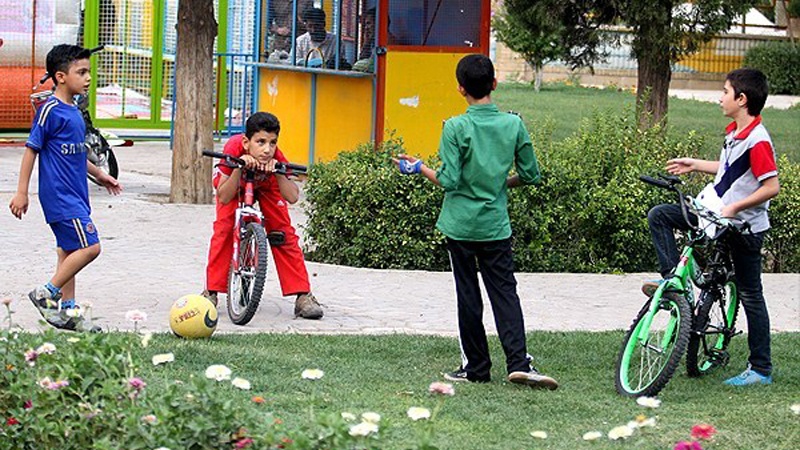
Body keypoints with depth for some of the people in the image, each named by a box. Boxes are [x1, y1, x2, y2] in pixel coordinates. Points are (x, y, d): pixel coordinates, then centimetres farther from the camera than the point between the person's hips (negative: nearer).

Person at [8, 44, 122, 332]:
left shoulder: (73, 111, 13)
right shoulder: (50, 110, -14)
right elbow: (32, 149, -13)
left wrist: (99, 175, 31)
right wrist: (22, 192, -13)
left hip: (74, 195, 9)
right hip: (60, 195, -9)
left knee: (69, 249, 12)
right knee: (89, 246, -13)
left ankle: (67, 310, 18)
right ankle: (46, 294, -4)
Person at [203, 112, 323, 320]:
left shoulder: (276, 158, -35)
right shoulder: (234, 148, -39)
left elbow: (292, 197, -40)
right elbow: (224, 198, -39)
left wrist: (277, 172, -53)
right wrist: (239, 167, -53)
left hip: (266, 186, 1)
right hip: (235, 184, -1)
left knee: (284, 233, -12)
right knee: (223, 229, -21)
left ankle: (303, 296, -7)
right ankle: (211, 292, -10)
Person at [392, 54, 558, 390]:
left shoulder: (455, 128, -12)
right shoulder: (514, 125, -2)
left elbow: (449, 180, -15)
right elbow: (531, 175, 3)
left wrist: (419, 167, 2)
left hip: (461, 225, -2)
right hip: (496, 225, 2)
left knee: (468, 296, 7)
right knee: (505, 293, 3)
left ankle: (476, 366, 11)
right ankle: (518, 362, -11)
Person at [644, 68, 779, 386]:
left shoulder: (758, 140, -22)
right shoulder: (734, 132, 7)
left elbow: (771, 186, -25)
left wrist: (735, 207, -26)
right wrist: (694, 165, 19)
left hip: (744, 225, -9)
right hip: (716, 215, 9)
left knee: (750, 295, -1)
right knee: (659, 216, 1)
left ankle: (761, 369, 7)